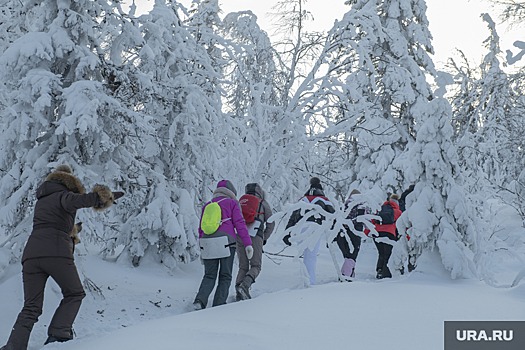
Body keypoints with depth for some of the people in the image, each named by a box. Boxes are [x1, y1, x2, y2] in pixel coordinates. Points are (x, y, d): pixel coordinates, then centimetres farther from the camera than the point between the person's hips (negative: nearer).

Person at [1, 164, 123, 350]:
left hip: (31, 254, 6)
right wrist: (97, 197, -29)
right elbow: (73, 201, -18)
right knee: (74, 294, 14)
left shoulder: (41, 200, 29)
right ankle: (58, 333, 0)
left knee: (31, 307, 9)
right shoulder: (63, 195, 7)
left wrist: (70, 232, 53)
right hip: (56, 253, -6)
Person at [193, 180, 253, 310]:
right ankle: (218, 305, -1)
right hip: (226, 244, -4)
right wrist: (248, 244, -6)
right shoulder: (232, 203, 6)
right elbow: (240, 224, -4)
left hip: (207, 245, 4)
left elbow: (201, 229, 20)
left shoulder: (207, 206, 19)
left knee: (209, 276, 12)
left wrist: (202, 250, 25)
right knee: (225, 277, 7)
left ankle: (200, 301, -8)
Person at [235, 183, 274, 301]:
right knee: (255, 266, 4)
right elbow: (270, 224, 11)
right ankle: (245, 286, -21)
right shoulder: (263, 203, 12)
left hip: (240, 237, 3)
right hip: (255, 238, -3)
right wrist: (264, 239, 21)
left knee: (243, 267, 11)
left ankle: (239, 295, 0)